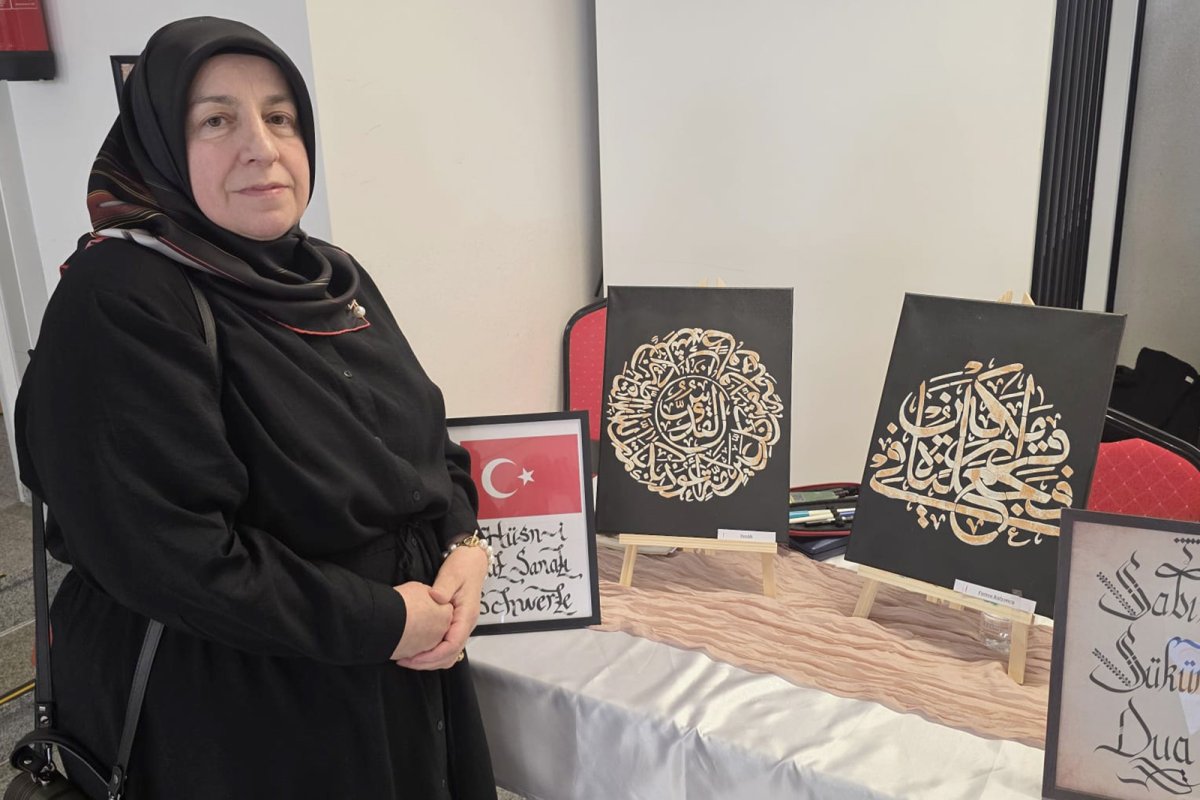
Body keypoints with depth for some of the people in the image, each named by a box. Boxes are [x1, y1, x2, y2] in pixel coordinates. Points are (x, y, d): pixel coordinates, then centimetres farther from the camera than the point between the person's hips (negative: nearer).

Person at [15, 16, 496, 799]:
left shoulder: (335, 278, 4)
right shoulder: (119, 306, -19)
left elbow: (427, 436, 8)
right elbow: (164, 552, -25)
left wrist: (463, 547, -10)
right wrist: (378, 621, -21)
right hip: (231, 715, -7)